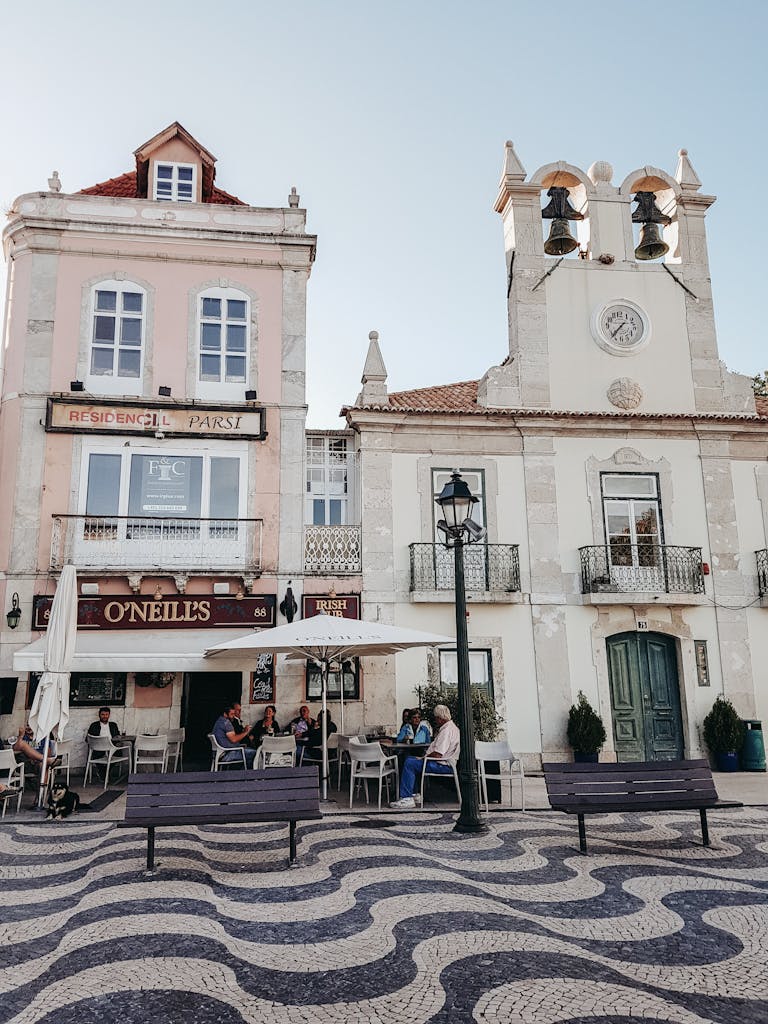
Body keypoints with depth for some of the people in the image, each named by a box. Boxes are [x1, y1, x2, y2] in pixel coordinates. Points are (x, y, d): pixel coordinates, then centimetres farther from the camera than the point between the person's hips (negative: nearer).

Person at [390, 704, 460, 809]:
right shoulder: (451, 727, 17)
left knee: (410, 763, -16)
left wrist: (424, 758, -10)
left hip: (443, 765, -12)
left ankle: (407, 798, -13)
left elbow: (437, 755, -25)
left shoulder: (447, 730, -20)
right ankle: (414, 795, 11)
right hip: (444, 762, 12)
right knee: (410, 760, 14)